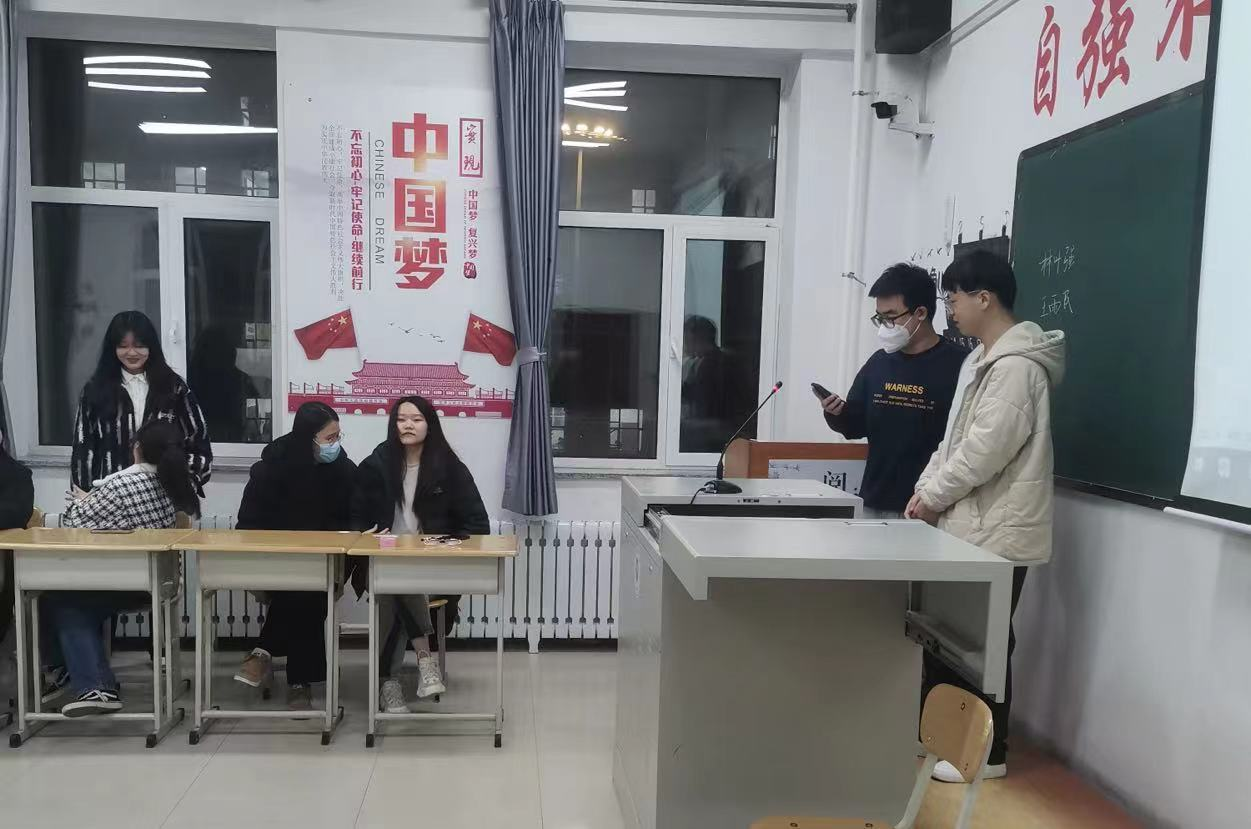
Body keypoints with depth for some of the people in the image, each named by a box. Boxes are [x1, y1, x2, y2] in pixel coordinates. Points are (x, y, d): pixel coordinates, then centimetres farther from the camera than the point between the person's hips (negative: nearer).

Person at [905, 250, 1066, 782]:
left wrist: (932, 496, -12)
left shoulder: (1016, 365, -18)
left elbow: (985, 450, -23)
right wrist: (925, 489, 5)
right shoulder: (981, 360, 14)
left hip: (997, 531, -10)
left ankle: (988, 752, 17)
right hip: (967, 524, 10)